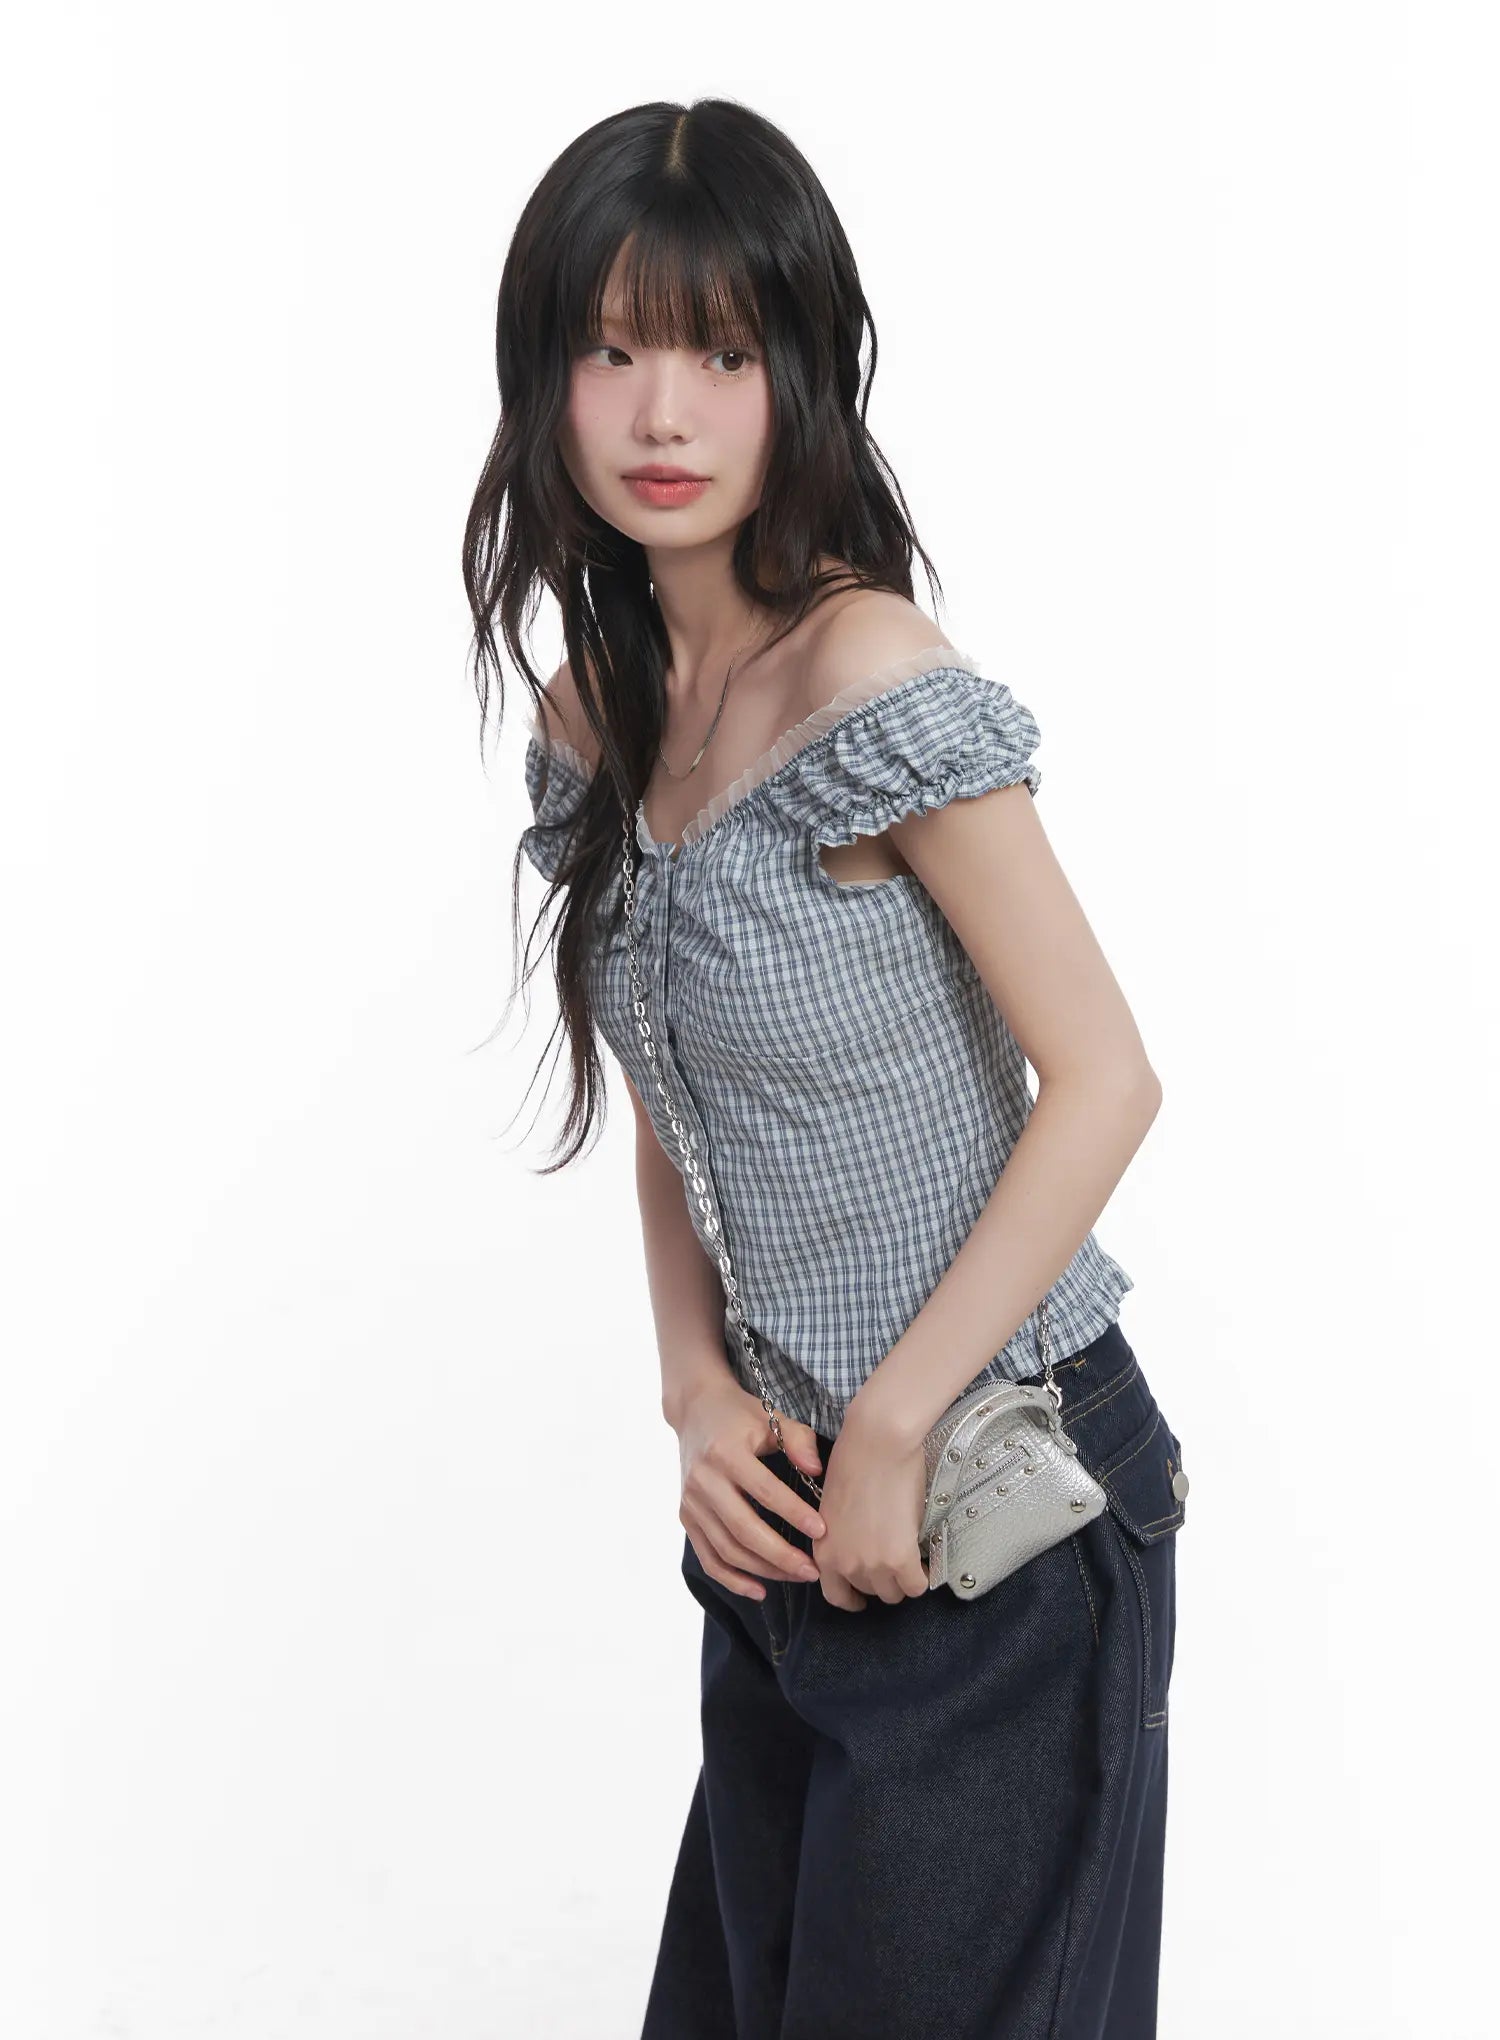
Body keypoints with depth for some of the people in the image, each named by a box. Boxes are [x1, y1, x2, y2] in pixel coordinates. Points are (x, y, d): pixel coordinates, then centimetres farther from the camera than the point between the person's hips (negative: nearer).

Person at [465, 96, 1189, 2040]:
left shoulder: (872, 681, -20)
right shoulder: (591, 716, 3)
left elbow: (1104, 1081, -18)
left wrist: (890, 1429, -16)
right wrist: (699, 1392, -4)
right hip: (787, 1492, 7)